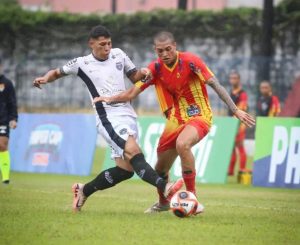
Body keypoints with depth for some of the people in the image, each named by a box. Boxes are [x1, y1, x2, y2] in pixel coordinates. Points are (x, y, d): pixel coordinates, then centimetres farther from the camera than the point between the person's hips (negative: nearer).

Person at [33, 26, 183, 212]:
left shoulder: (118, 55, 12)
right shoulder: (82, 64, 3)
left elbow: (134, 76, 22)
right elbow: (57, 73, 16)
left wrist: (143, 73, -1)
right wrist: (45, 78, -6)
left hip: (128, 116, 6)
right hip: (109, 118, -6)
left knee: (125, 169, 5)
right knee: (133, 151, -28)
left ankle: (84, 191, 24)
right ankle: (165, 188, -43)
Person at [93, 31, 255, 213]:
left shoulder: (190, 61, -16)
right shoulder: (156, 68, -3)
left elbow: (215, 85, -17)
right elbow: (132, 93, 0)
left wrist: (236, 111, -21)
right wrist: (110, 99, -17)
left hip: (199, 115, -5)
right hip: (176, 119, 5)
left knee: (182, 143, -37)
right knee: (160, 169, 10)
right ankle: (163, 203, 44)